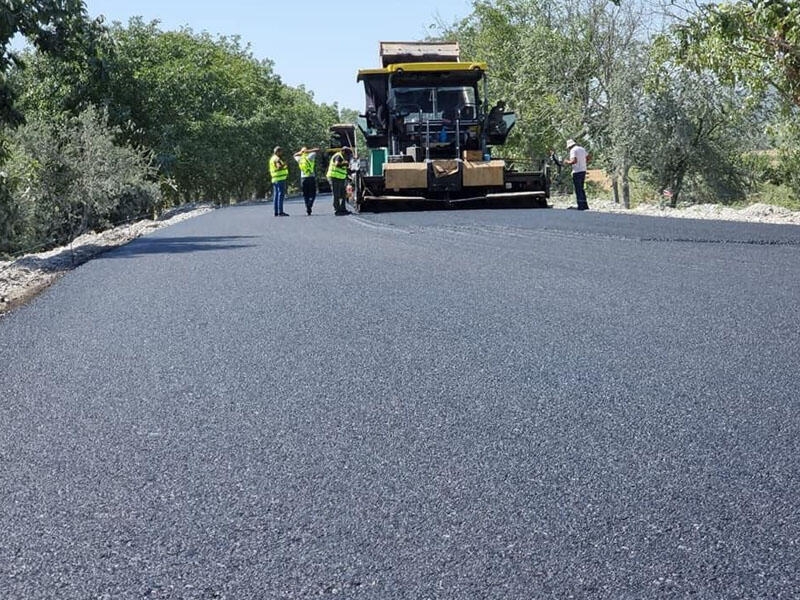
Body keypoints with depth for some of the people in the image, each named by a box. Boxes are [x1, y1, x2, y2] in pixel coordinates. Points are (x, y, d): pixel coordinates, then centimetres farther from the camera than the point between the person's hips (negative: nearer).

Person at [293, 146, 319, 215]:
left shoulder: (299, 159, 7)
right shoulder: (309, 157, -4)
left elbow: (295, 155, 30)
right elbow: (317, 150, -1)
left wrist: (301, 152, 14)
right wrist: (308, 151, 1)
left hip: (303, 178, 3)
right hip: (311, 178, -3)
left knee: (305, 195, 9)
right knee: (312, 194, 2)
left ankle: (307, 210, 4)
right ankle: (309, 206, -20)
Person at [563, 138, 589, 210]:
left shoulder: (573, 150, -11)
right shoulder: (582, 149, 14)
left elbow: (574, 161, -22)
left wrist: (567, 162, -6)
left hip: (577, 172, -8)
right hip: (583, 170, 8)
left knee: (578, 189, -5)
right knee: (581, 189, 16)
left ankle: (581, 206, -6)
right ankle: (585, 205, 16)